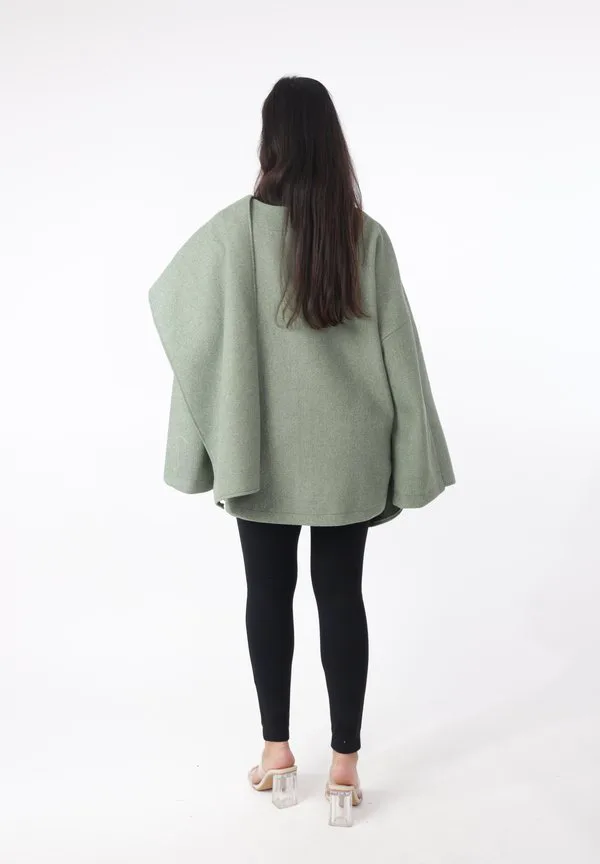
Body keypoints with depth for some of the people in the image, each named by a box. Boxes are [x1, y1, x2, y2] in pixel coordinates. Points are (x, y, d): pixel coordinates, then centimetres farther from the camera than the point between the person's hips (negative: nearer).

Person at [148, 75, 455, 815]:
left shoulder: (235, 227, -10)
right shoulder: (365, 233, -6)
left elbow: (169, 299, 4)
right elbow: (397, 349, -4)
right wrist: (406, 458, 3)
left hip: (264, 448, -1)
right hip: (346, 449, 1)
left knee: (269, 593, 14)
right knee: (341, 595, 9)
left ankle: (277, 752, 26)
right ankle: (345, 763, 19)